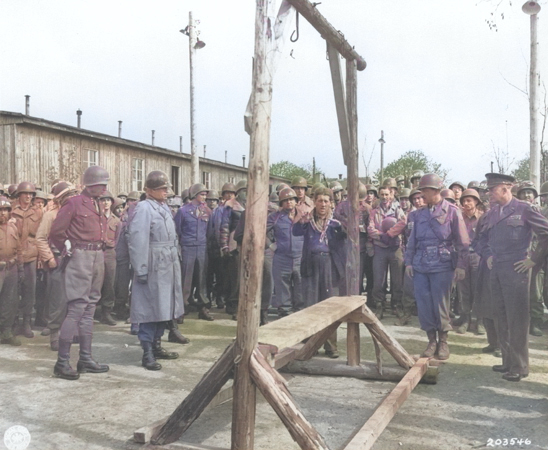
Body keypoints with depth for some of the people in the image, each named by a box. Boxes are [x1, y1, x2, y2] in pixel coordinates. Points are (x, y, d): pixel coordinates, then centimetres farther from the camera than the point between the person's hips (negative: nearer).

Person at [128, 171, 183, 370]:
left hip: (169, 265, 8)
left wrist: (176, 260, 11)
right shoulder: (143, 208, -12)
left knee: (164, 307, 14)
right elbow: (138, 240, -17)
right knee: (151, 308, -3)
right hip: (153, 266, -8)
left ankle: (156, 345, 27)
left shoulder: (164, 207, 14)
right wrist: (141, 269, -19)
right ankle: (147, 353, 5)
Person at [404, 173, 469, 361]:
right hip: (420, 266, 4)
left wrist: (460, 265, -8)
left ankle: (443, 341, 18)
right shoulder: (420, 214, 10)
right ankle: (431, 340, 18)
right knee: (423, 304, 4)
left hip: (441, 266, -4)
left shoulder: (452, 211, -2)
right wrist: (409, 261, 8)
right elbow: (412, 240, 15)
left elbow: (462, 242, -3)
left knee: (440, 304, 2)